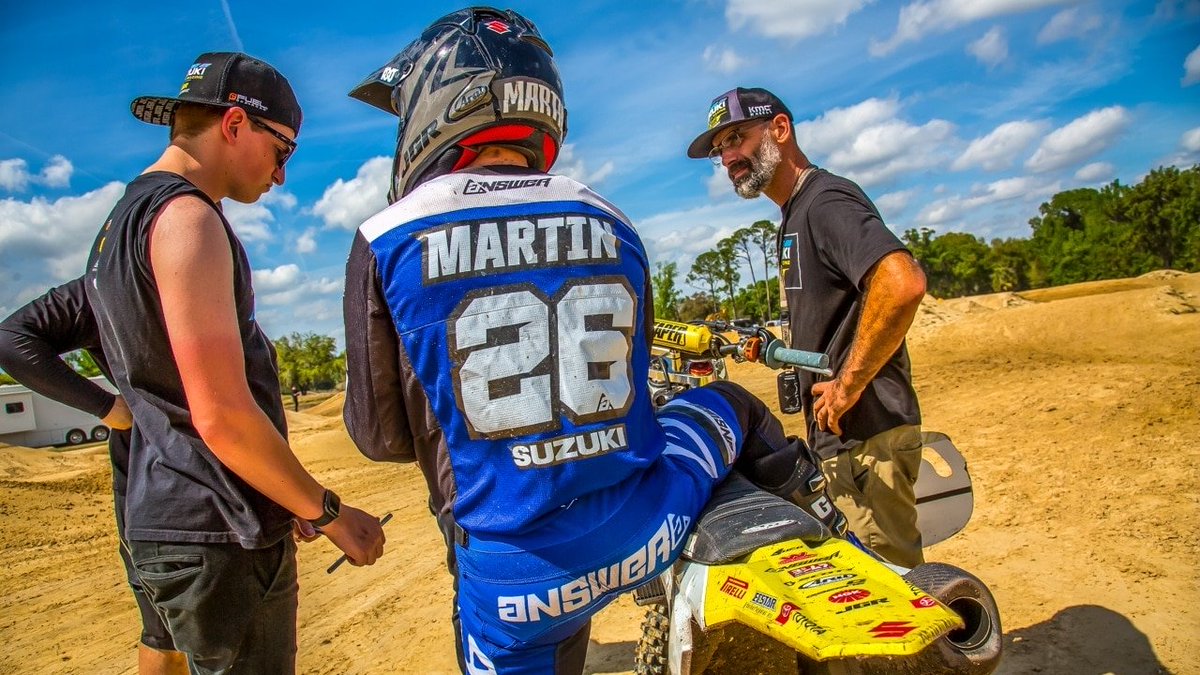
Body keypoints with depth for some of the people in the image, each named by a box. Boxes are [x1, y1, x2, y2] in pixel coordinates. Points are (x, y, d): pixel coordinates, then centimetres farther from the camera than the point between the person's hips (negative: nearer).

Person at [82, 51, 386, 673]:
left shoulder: (119, 224, 15)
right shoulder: (186, 218, -16)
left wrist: (288, 505, 19)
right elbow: (221, 415, -24)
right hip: (218, 535, -10)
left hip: (166, 519, 10)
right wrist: (328, 512, -12)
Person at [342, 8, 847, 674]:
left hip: (516, 575, -1)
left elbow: (380, 434, 0)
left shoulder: (384, 243, -7)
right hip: (647, 532, 2)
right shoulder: (611, 223, 3)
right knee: (733, 405, 28)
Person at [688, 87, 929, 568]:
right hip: (839, 437, 10)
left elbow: (903, 283, -30)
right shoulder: (794, 215, 18)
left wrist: (848, 385, -24)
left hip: (865, 437, -10)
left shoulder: (825, 200, -14)